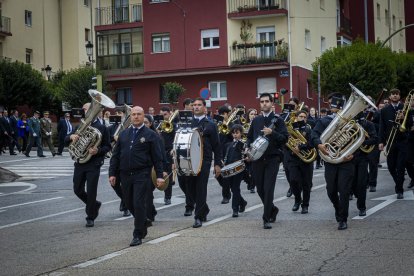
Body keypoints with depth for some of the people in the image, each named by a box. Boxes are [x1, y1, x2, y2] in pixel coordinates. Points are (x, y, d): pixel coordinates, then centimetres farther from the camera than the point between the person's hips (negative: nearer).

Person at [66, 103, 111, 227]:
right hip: (80, 163, 5)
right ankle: (94, 204, 33)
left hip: (94, 164, -5)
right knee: (78, 190, 8)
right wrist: (71, 136, -12)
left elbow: (107, 147, -1)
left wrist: (98, 150, -20)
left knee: (91, 191, -4)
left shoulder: (101, 128, -1)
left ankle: (91, 218, 9)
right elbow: (66, 141, 11)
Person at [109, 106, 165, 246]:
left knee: (138, 204, -9)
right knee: (130, 204, 11)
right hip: (125, 175, 5)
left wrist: (159, 175, -8)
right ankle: (143, 226, 32)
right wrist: (112, 173, 6)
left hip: (142, 175, -5)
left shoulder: (150, 135, 0)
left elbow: (157, 157, -2)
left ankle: (138, 235, 0)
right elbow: (115, 155, 13)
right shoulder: (123, 134, 12)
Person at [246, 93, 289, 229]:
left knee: (268, 188, -10)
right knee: (260, 189, 9)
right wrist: (248, 148, 3)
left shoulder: (277, 120, 0)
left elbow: (285, 138, -7)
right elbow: (250, 137, 21)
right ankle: (272, 209, 33)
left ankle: (266, 219, -5)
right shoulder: (256, 120, 13)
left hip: (272, 158, -4)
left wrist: (272, 132, -21)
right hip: (257, 158, 5)